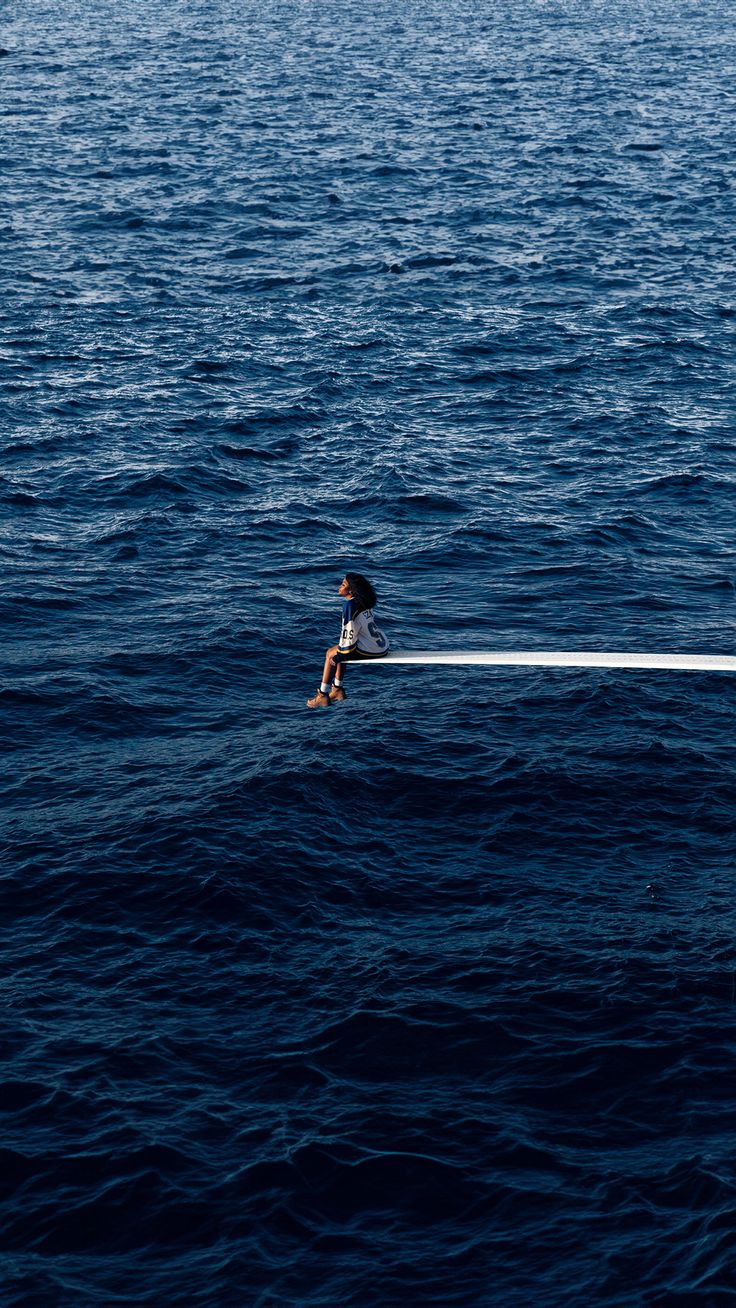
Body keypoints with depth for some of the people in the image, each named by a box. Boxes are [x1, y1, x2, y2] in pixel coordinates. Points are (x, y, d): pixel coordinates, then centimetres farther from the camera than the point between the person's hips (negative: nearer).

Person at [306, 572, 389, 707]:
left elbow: (349, 632, -16)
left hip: (370, 650, -9)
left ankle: (323, 695, 6)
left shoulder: (350, 605, -16)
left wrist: (339, 656, -7)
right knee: (338, 651, 23)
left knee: (331, 654, 3)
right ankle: (337, 689, 28)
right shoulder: (364, 602, 11)